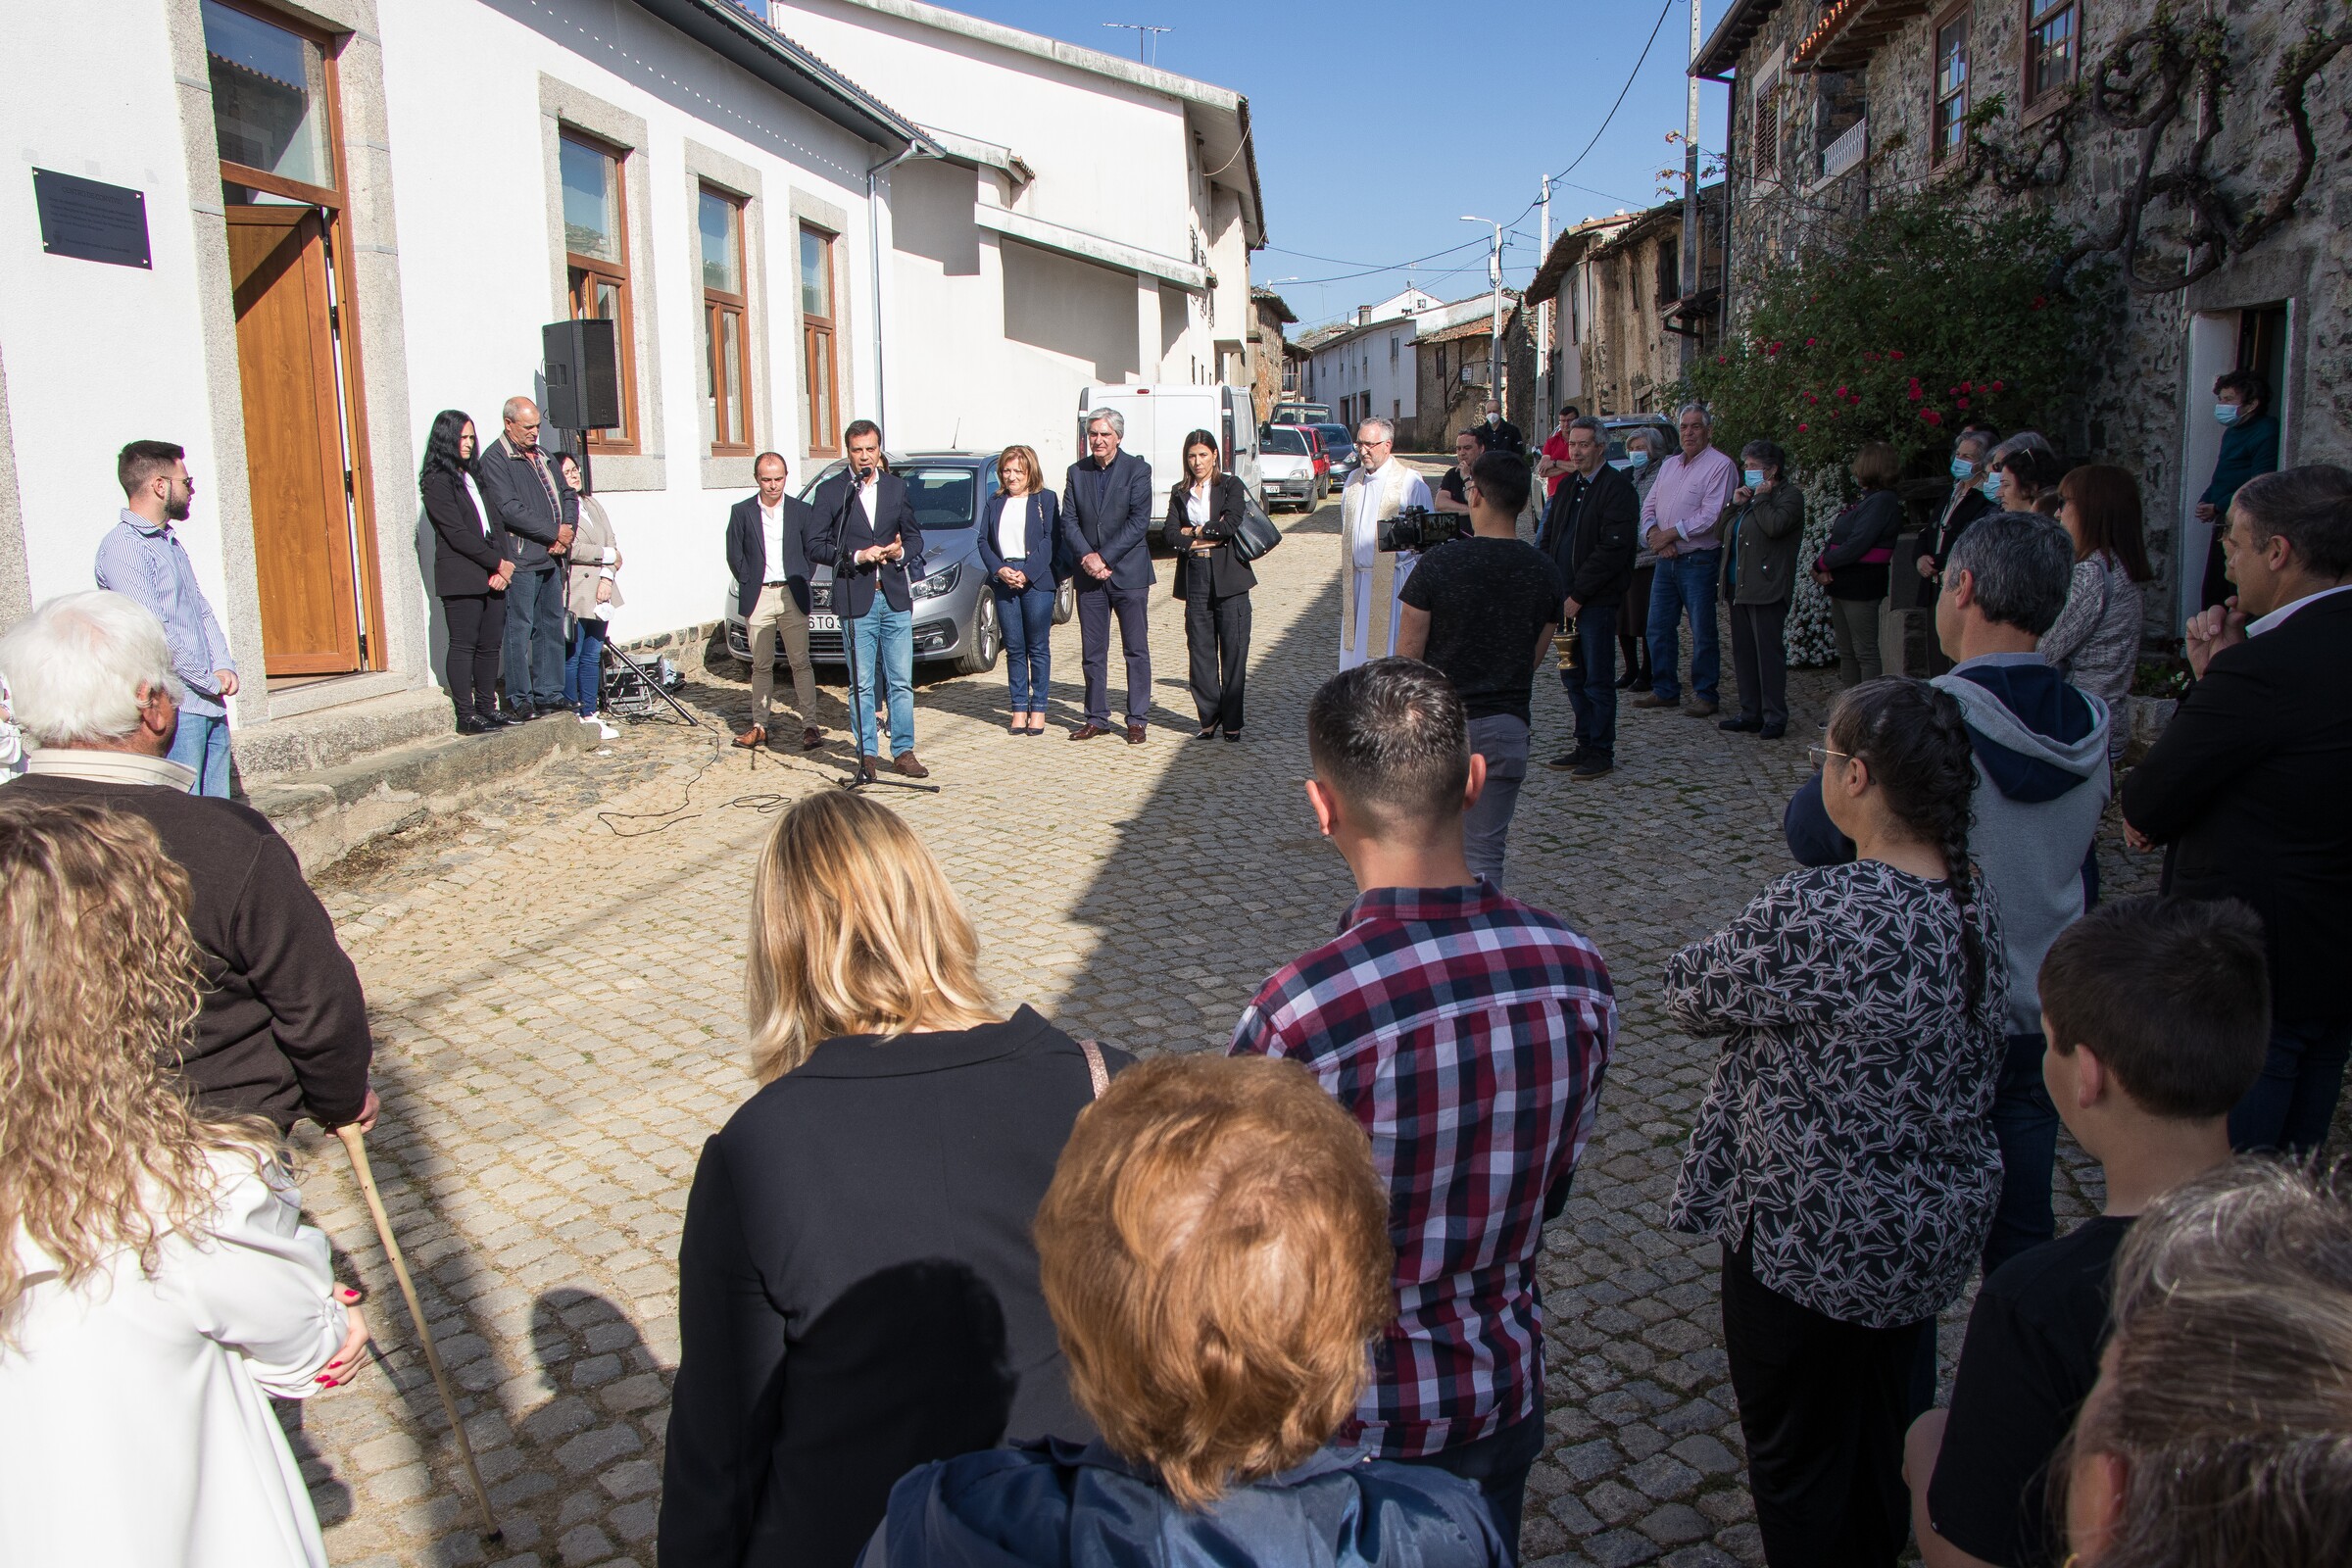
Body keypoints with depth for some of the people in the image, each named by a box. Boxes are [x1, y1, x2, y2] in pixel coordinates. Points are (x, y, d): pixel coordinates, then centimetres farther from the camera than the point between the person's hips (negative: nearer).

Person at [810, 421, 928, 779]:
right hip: (855, 599, -3)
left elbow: (915, 535, 17)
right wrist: (857, 557, -15)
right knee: (861, 684, 2)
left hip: (895, 596, 3)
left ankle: (903, 752, 11)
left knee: (901, 681, 4)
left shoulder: (896, 486, 11)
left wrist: (901, 551, -5)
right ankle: (867, 754, 9)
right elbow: (816, 547, -2)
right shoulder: (829, 491, 1)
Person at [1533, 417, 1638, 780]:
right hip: (1565, 598, 7)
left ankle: (1602, 752, 7)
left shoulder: (1618, 488, -9)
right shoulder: (1567, 485, 15)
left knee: (1598, 679, -2)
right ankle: (1585, 745, 21)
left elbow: (1613, 549, -16)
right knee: (1572, 675, 11)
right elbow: (1547, 538, 17)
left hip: (1597, 600, -7)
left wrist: (1578, 595, -15)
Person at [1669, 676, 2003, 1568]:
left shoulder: (1815, 916, -31)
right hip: (1940, 1232, 8)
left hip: (1813, 1242, -7)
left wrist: (1748, 956, 3)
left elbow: (1691, 997, -16)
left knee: (1796, 1459, 16)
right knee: (1885, 1433, 28)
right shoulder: (1976, 908, -5)